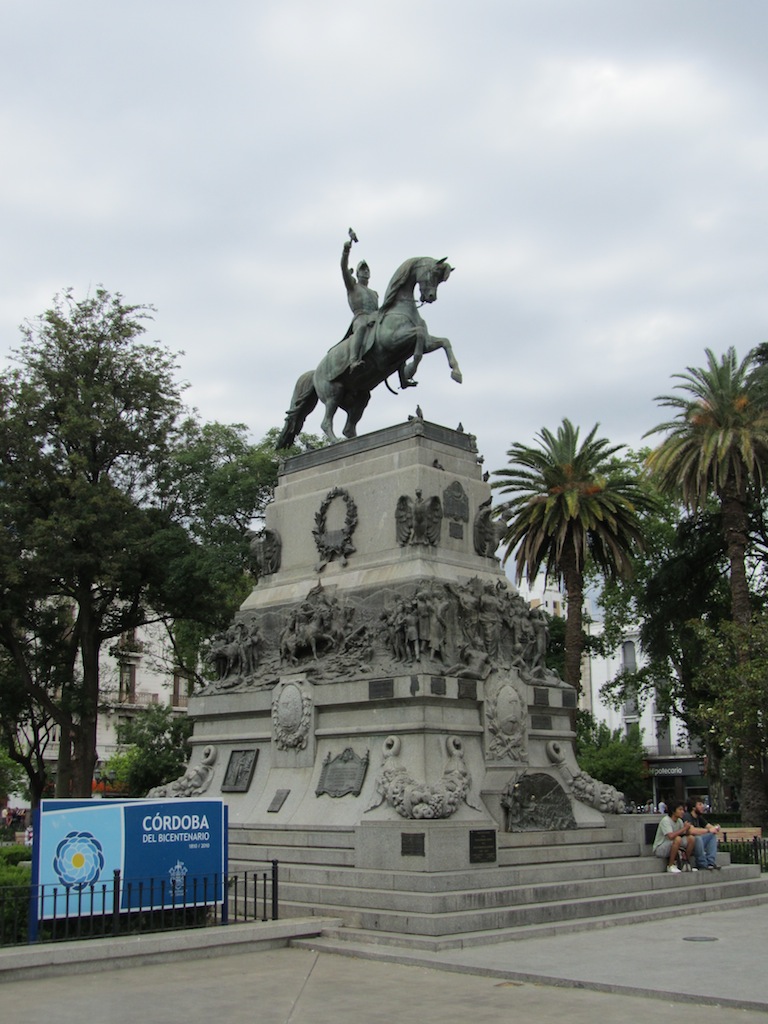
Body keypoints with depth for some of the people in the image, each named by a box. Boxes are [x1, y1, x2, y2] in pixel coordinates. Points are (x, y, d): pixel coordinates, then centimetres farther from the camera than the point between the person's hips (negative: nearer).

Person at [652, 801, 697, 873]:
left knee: (691, 838, -10)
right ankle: (670, 865, -19)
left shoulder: (679, 821, 5)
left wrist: (688, 829, -19)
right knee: (678, 839, -34)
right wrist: (684, 828, -26)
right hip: (659, 849, -8)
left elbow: (686, 834, 2)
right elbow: (671, 836, -35)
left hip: (672, 847, 8)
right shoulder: (666, 820, -21)